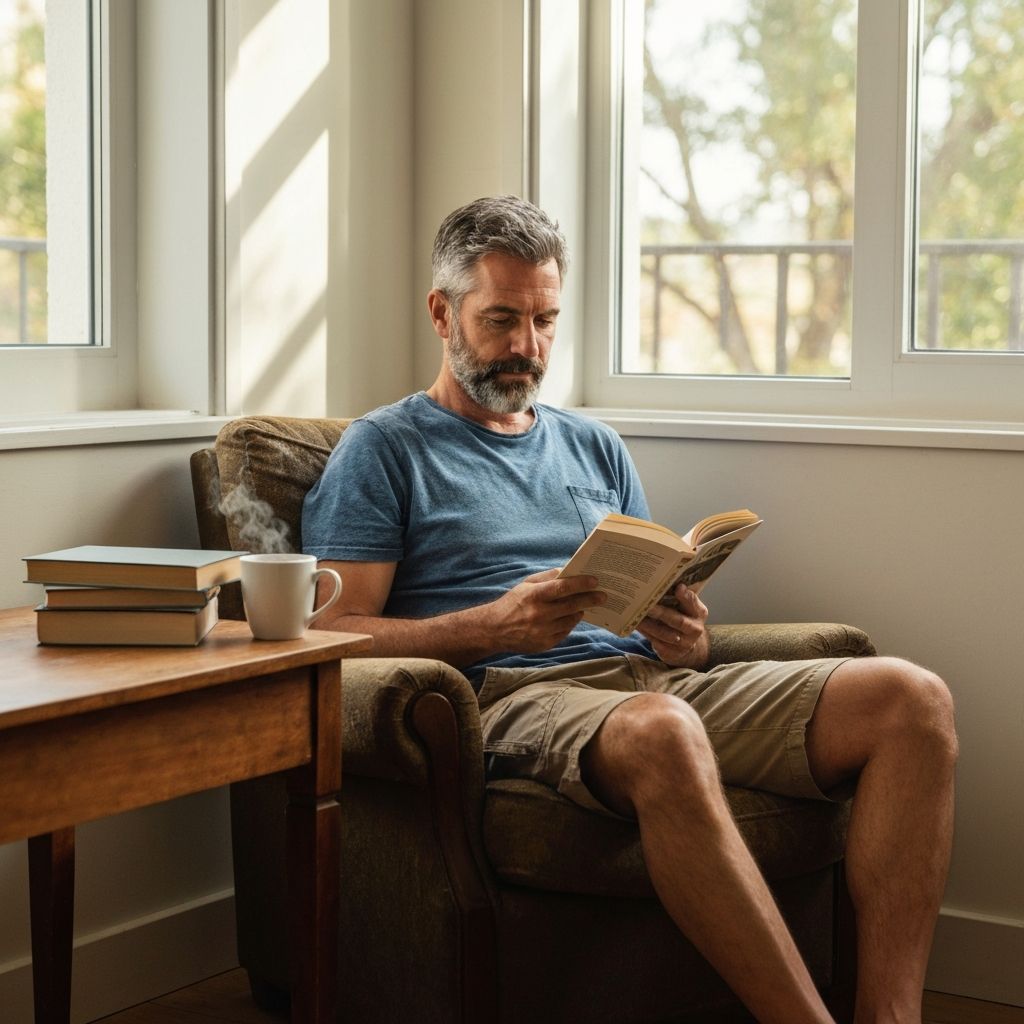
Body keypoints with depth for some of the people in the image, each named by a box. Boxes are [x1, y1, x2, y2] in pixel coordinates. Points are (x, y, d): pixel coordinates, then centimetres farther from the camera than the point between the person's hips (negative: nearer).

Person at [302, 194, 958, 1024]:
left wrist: (687, 639, -1)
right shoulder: (384, 450, 11)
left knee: (912, 699, -18)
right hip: (508, 694, -6)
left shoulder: (595, 449, 28)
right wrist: (494, 627, -16)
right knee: (661, 733, -42)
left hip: (650, 678, 6)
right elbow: (335, 631, -1)